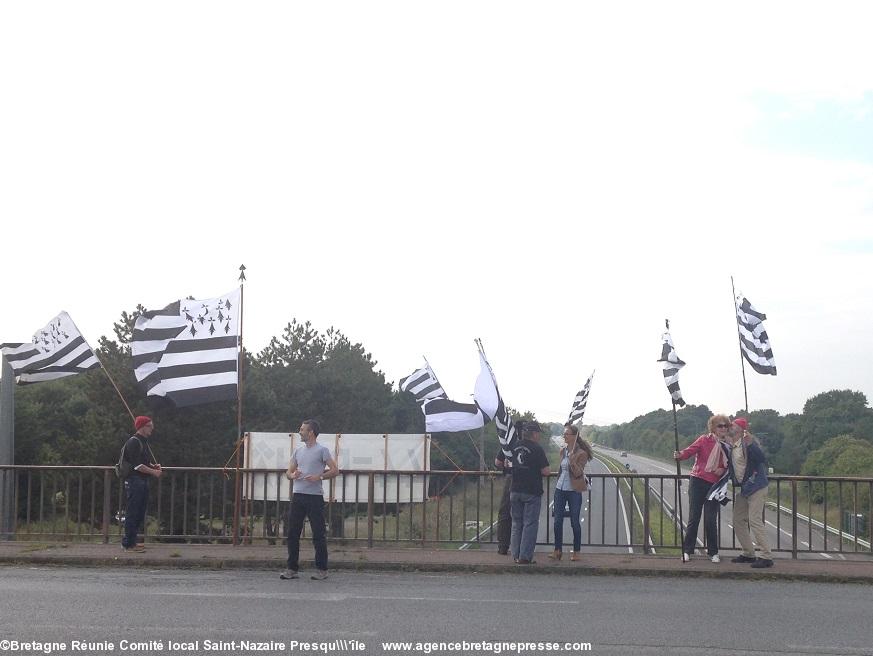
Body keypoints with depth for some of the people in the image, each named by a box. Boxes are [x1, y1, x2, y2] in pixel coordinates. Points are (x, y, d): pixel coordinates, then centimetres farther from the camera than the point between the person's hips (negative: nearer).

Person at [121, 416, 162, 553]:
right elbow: (137, 465, -19)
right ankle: (128, 544, -2)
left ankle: (129, 541, 20)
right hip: (134, 480, -10)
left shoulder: (144, 442, 18)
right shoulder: (133, 442, -12)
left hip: (143, 480, 10)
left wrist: (155, 466, 7)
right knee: (133, 513, -6)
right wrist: (154, 472, -15)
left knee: (140, 513, 12)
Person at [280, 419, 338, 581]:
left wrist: (319, 477, -19)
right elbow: (288, 472, 18)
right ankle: (292, 569, 13)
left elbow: (335, 470, -7)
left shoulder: (322, 450, -3)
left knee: (318, 535, -1)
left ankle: (321, 569, 7)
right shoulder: (298, 450, 15)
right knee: (292, 533, 5)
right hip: (298, 496, 6)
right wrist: (293, 475, -5)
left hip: (314, 497, -6)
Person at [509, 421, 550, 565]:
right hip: (532, 492, -5)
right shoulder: (537, 449, -12)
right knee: (530, 524, 0)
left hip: (515, 491, 6)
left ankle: (516, 555, 16)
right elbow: (545, 472, -14)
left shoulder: (514, 447, 6)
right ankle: (525, 556, -2)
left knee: (517, 523, 14)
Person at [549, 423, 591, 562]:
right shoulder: (562, 450, 8)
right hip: (560, 489, 6)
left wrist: (573, 462, -30)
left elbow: (579, 473, -15)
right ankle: (558, 550, 11)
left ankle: (576, 552, 11)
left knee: (575, 522, 2)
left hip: (574, 491, -6)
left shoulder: (581, 453, -9)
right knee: (557, 521, 4)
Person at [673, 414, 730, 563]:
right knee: (694, 518, -1)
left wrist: (723, 470, -3)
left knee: (711, 520, 2)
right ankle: (687, 551, 8)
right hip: (698, 482, -3)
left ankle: (713, 552, 15)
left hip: (714, 485, 3)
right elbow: (690, 451, -15)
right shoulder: (704, 440, -2)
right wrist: (680, 455, -36)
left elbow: (728, 466, 20)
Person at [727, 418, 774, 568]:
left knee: (755, 520, -13)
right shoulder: (731, 446, 12)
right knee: (738, 521, 12)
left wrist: (750, 444, -39)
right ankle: (748, 554, 22)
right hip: (742, 488, 10)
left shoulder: (748, 441, -14)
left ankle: (767, 557, -9)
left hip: (755, 487, -10)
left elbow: (762, 458, -28)